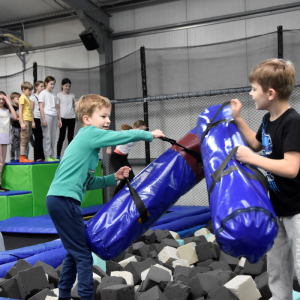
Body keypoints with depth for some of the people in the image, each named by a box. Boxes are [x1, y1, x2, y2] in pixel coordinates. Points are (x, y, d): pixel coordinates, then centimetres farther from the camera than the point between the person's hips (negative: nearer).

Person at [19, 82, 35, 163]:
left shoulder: (28, 99, 21)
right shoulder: (22, 98, -5)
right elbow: (20, 111, -12)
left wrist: (33, 122, 17)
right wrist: (22, 123, -17)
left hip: (29, 121, 9)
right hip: (25, 120, -9)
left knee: (27, 140, 7)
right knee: (24, 139, -11)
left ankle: (24, 158, 9)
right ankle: (22, 158, -11)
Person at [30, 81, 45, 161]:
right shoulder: (33, 97, 0)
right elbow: (31, 110, -5)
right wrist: (32, 122, -12)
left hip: (42, 119, 5)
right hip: (36, 119, -5)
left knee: (42, 138, 3)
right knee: (38, 138, -4)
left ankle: (42, 156, 8)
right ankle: (37, 157, -1)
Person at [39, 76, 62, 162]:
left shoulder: (54, 95, 18)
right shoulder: (43, 93, 0)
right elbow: (41, 107, -7)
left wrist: (59, 119, 12)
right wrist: (43, 119, -14)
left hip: (54, 116, 6)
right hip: (47, 115, -6)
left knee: (53, 136, 6)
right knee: (47, 136, -6)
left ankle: (52, 156, 11)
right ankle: (47, 156, -5)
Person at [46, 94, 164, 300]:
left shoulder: (87, 140, 20)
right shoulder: (90, 134, -6)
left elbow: (89, 182, 21)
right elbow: (126, 136, -8)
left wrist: (113, 178, 12)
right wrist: (150, 135, 7)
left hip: (59, 200, 10)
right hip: (64, 200, -10)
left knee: (74, 252, 19)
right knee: (83, 254, -4)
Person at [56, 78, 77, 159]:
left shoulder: (72, 95, 13)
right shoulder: (59, 95, 1)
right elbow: (58, 107, -2)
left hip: (71, 117, 4)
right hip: (63, 117, -4)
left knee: (70, 137, 6)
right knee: (62, 137, -3)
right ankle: (58, 155, 1)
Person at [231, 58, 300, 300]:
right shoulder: (269, 119, 3)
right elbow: (257, 144, 22)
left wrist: (250, 158, -26)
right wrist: (238, 120, 8)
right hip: (278, 208, 9)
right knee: (277, 270, 20)